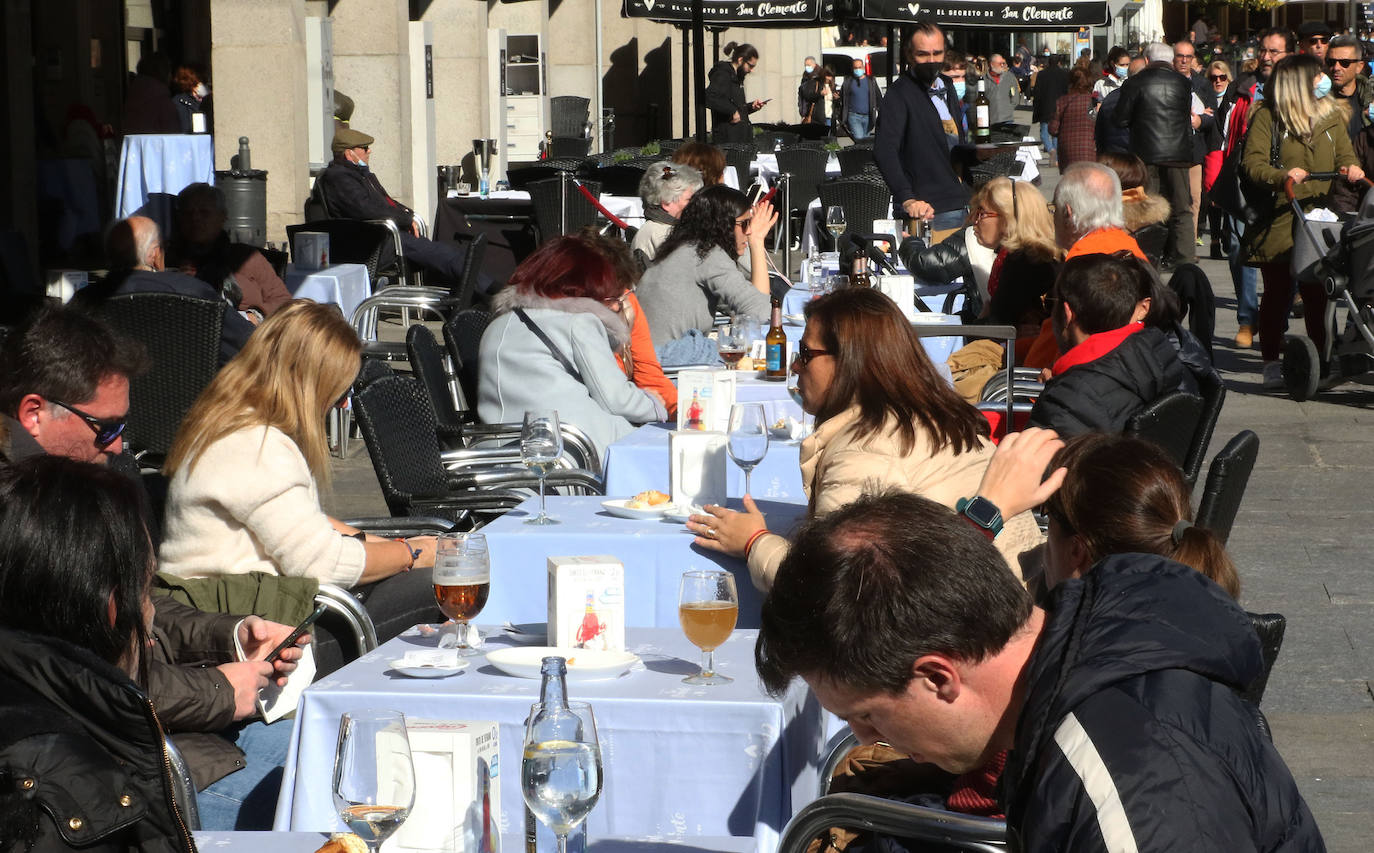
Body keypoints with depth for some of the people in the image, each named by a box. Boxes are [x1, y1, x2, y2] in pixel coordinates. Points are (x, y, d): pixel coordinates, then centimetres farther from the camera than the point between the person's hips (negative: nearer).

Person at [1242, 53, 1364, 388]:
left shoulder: (1330, 114, 12)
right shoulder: (1266, 117, -4)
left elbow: (1343, 154, 13)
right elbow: (1252, 163, -10)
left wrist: (1351, 168, -10)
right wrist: (1282, 175, -28)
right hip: (1278, 221, -3)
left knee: (1318, 293, 2)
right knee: (1277, 293, 4)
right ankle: (1271, 363, 14)